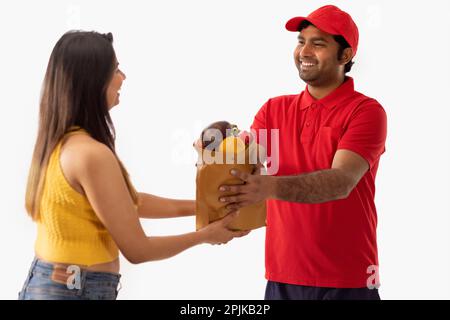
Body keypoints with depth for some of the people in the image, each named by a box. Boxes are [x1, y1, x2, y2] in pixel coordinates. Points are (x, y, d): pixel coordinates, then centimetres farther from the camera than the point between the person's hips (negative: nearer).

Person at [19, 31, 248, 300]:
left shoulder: (59, 142, 5)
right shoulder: (91, 154, -23)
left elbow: (128, 201, 14)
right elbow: (137, 250, -16)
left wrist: (199, 206, 13)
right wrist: (206, 235, -2)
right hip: (78, 292, -9)